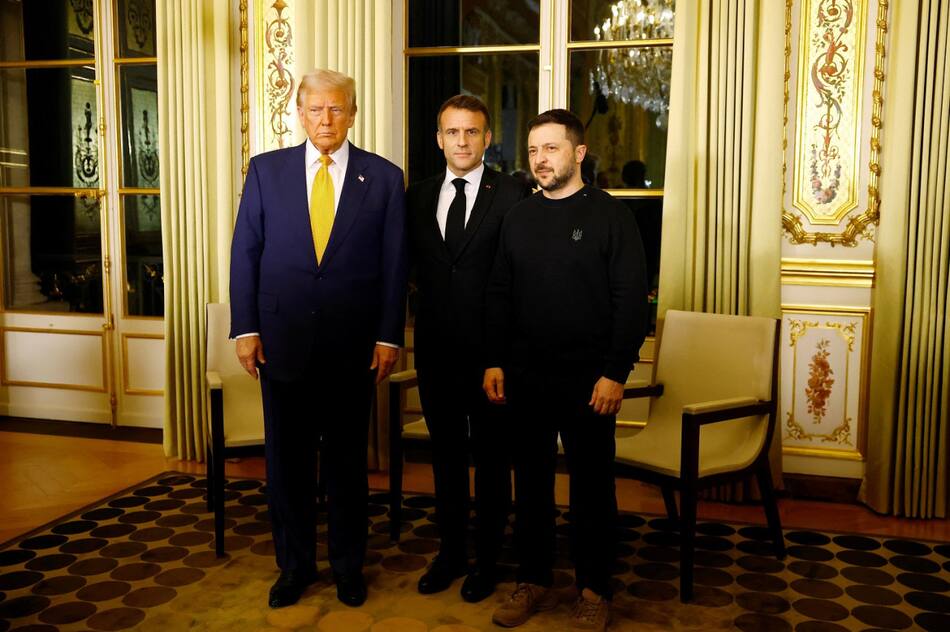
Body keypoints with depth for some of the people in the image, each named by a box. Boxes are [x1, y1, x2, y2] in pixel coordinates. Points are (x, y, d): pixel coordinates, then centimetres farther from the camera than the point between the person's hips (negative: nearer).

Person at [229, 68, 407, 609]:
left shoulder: (384, 177, 0)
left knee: (348, 459, 12)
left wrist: (389, 336, -4)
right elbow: (245, 253, 3)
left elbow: (394, 264, 0)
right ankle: (295, 565, 30)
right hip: (282, 339, 1)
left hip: (353, 345, -1)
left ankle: (349, 565, 30)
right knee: (288, 459, 11)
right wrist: (246, 328, -2)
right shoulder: (266, 170, 3)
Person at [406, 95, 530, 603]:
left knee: (491, 456, 10)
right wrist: (432, 300, 1)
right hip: (435, 348, 4)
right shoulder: (417, 197, 7)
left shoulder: (512, 195, -7)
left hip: (490, 349, -4)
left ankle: (487, 559, 27)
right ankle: (451, 551, 33)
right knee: (445, 453, 16)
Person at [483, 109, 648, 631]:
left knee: (591, 486, 7)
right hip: (524, 377, 4)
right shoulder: (518, 218, 9)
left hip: (588, 379, -4)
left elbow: (632, 300, -8)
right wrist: (494, 362, 4)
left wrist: (615, 373, -13)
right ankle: (533, 582, 27)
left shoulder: (611, 215, -4)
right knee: (531, 481, 12)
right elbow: (499, 295, 11)